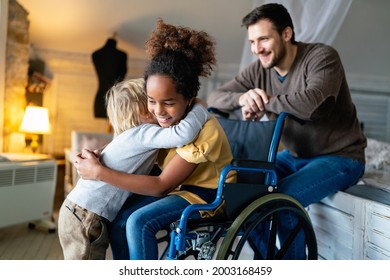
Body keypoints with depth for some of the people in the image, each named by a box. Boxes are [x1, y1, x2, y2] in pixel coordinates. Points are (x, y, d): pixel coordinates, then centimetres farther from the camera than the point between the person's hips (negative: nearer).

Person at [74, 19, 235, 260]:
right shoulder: (167, 116, -10)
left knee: (140, 222, -25)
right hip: (178, 186, 7)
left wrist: (99, 173, -28)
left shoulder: (202, 129, -30)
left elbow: (161, 186, -27)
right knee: (118, 219, -8)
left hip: (207, 194, -7)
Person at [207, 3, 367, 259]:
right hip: (295, 155, 7)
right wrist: (242, 98, -26)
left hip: (340, 157, -6)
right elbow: (214, 98, -5)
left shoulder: (322, 57, -19)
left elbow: (307, 104, -38)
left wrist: (263, 103, -22)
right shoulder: (259, 70, -2)